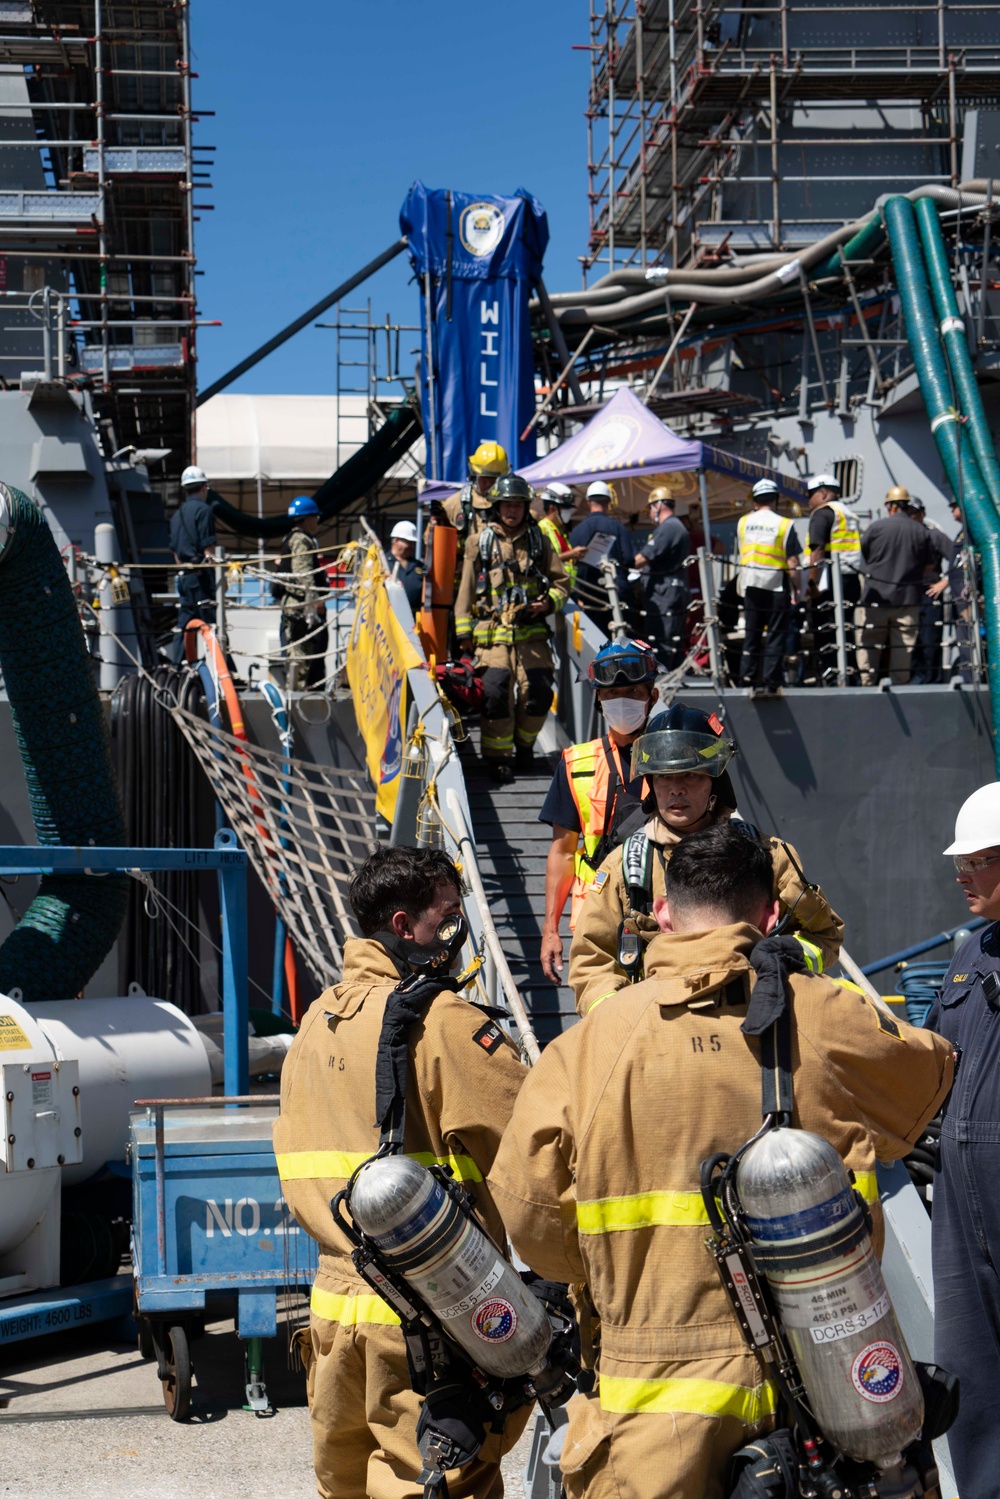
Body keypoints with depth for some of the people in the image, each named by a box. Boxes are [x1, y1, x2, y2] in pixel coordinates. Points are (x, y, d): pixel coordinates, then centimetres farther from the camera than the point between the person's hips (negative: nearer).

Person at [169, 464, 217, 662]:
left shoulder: (177, 515, 17)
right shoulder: (203, 509, -8)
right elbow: (208, 547, -14)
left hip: (183, 576, 8)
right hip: (201, 575, -8)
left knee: (184, 624, 9)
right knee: (208, 624, -8)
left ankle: (178, 667, 9)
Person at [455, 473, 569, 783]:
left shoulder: (539, 541, 12)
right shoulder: (481, 542, 8)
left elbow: (561, 581, 17)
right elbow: (467, 589, 10)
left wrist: (549, 602, -4)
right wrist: (464, 632, 4)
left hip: (531, 631, 1)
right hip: (493, 632, -1)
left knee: (538, 690, -8)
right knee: (496, 691, -12)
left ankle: (524, 743, 18)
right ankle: (498, 756, 1)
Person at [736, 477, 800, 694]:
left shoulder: (743, 522, 4)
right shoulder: (784, 524, -8)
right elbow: (792, 564, -11)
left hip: (751, 586, 4)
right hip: (777, 587, -4)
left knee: (751, 635, 12)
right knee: (776, 636, 2)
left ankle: (747, 678, 10)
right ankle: (772, 682, -1)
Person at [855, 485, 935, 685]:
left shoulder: (876, 527, -5)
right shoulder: (920, 532, 0)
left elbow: (861, 554, 5)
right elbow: (929, 565, 7)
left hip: (876, 596, -2)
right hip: (908, 598, 2)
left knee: (868, 645, 6)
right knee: (903, 647, 5)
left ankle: (866, 685, 4)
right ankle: (900, 684, 5)